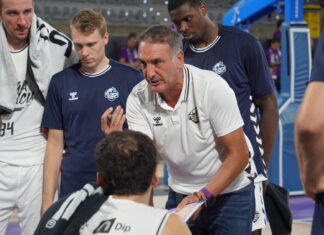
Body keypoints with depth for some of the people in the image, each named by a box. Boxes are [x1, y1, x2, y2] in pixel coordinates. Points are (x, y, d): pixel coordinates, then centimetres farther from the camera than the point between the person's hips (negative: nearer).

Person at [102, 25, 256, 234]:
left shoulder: (212, 87, -22)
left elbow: (238, 155, -18)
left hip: (229, 192, -3)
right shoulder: (138, 99, -11)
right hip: (180, 195, 3)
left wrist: (201, 196, -24)